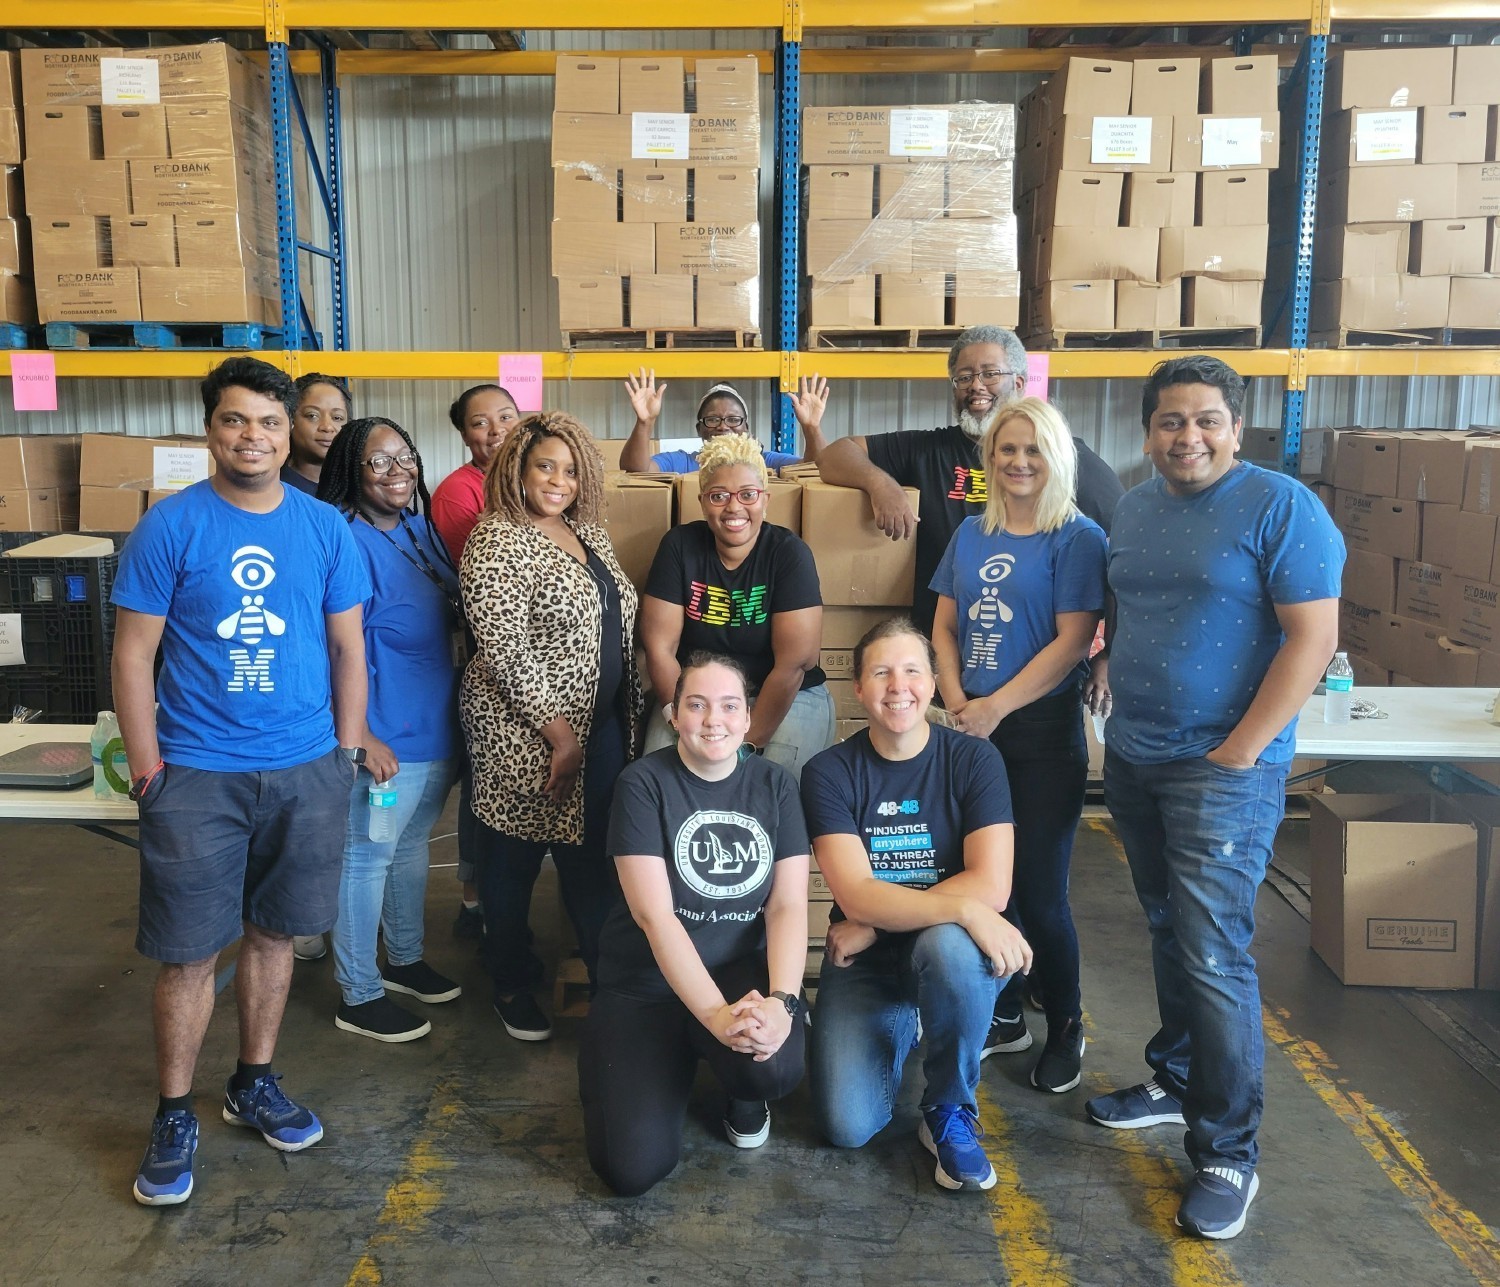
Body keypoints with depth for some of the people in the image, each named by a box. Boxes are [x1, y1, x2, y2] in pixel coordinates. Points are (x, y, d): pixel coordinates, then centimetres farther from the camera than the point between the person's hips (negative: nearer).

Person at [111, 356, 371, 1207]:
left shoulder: (326, 528, 2)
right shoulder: (170, 526, -6)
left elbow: (348, 649, 7)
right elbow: (134, 654, -4)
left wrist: (346, 756, 5)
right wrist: (147, 769, -7)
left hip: (305, 770, 3)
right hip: (196, 775, -2)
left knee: (272, 933, 15)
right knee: (190, 951, 5)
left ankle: (256, 1085, 33)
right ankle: (175, 1115, 23)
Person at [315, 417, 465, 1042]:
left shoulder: (420, 528, 7)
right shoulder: (346, 541, -18)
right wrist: (360, 737, -22)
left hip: (438, 726, 8)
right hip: (387, 738, -8)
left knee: (412, 846, 21)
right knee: (367, 857, 5)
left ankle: (404, 959, 39)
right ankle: (359, 996, 19)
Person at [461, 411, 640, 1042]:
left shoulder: (590, 533, 10)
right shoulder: (497, 540, -13)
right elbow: (506, 651, -19)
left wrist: (627, 716, 12)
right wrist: (560, 735, -18)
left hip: (603, 727, 7)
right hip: (527, 735, -6)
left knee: (595, 857, 11)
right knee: (514, 860, 10)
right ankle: (513, 988, 28)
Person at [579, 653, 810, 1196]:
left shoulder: (774, 784, 1)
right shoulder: (644, 783, -10)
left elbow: (789, 906, -6)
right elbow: (654, 914, -18)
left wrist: (782, 1001, -24)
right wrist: (716, 1013, -29)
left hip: (742, 969, 2)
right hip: (646, 985, -1)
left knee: (775, 1067, -33)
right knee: (634, 1167, -17)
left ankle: (742, 1093, 7)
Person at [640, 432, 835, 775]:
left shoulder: (790, 553, -11)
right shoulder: (679, 546, -5)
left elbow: (793, 662, -15)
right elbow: (659, 647, -7)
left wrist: (749, 740, -17)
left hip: (786, 701, -2)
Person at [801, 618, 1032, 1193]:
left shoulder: (973, 760, -8)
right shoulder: (829, 773, -8)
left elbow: (990, 886, -18)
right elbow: (856, 896, -19)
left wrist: (877, 920, -17)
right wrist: (966, 908, -32)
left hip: (949, 949, -1)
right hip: (862, 965, 1)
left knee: (950, 945, -38)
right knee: (847, 1127, -16)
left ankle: (950, 1111, -10)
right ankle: (897, 1033, 19)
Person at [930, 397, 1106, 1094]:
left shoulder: (1078, 538, -5)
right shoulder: (971, 534, 11)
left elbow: (1072, 641, -13)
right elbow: (945, 627, 11)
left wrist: (996, 707, -15)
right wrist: (957, 704, -4)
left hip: (1043, 731, -5)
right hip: (972, 732, 5)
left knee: (1038, 891, -1)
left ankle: (1065, 1031, 20)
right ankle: (1001, 1017, 28)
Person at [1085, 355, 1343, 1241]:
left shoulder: (1280, 507, -11)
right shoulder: (1134, 510, 10)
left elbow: (1313, 638, -15)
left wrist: (1237, 753, -17)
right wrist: (1110, 668, 4)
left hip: (1224, 770, -6)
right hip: (1132, 760, 7)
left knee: (1214, 956, -7)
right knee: (1169, 932, 18)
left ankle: (1228, 1155, 7)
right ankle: (1176, 1082, 35)